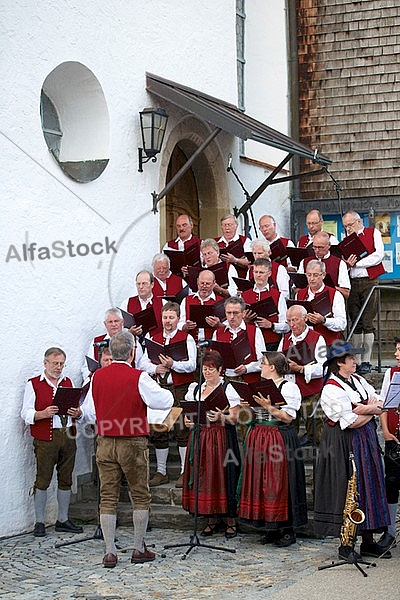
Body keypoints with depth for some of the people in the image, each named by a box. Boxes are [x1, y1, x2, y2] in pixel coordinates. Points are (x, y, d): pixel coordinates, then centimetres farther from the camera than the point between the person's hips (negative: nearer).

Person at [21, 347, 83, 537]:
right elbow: (26, 413, -3)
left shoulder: (68, 383, 17)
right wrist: (43, 414, -20)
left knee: (66, 479, 8)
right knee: (43, 479, -4)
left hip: (68, 436, 5)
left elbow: (77, 408, 19)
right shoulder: (33, 384, 3)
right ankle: (39, 522, 4)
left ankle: (63, 520, 17)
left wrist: (76, 413, -4)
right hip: (46, 438, -4)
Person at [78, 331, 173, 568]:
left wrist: (79, 414, 30)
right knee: (141, 497, 9)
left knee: (108, 498, 6)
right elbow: (166, 401, -10)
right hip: (133, 444, -4)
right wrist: (156, 387, 9)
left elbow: (89, 414, 8)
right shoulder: (138, 378, -12)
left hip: (105, 444, 4)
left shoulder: (98, 377, 2)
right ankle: (139, 550, 13)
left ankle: (110, 552, 6)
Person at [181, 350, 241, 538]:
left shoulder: (228, 389, -1)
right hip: (200, 437, 4)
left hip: (222, 438, -4)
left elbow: (235, 418, -6)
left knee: (223, 477, -5)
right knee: (203, 478, 2)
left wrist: (221, 417, -24)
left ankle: (231, 521, 5)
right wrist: (189, 421, -5)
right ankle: (212, 519, 13)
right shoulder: (195, 389, 13)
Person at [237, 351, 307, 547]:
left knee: (279, 484, -5)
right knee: (261, 484, 7)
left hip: (279, 440, -7)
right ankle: (272, 528, 16)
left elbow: (288, 418, -12)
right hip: (258, 439, 7)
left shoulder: (289, 387, -6)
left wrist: (268, 406, -20)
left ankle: (287, 530, 5)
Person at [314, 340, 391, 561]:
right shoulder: (332, 389, -14)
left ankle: (368, 541, 16)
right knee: (347, 491, -5)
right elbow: (351, 422, -19)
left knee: (369, 488, 9)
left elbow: (379, 404, 7)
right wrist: (371, 410, -4)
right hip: (343, 444, -8)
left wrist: (363, 408, -12)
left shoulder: (359, 381, 12)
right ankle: (345, 545, 4)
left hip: (366, 441, 8)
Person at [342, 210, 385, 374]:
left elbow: (378, 256, -6)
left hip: (369, 281, -3)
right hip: (352, 283, 4)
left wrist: (356, 262, -9)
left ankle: (366, 361, -3)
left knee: (367, 322, -6)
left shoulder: (373, 233, 7)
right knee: (355, 323, 2)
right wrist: (346, 263, -12)